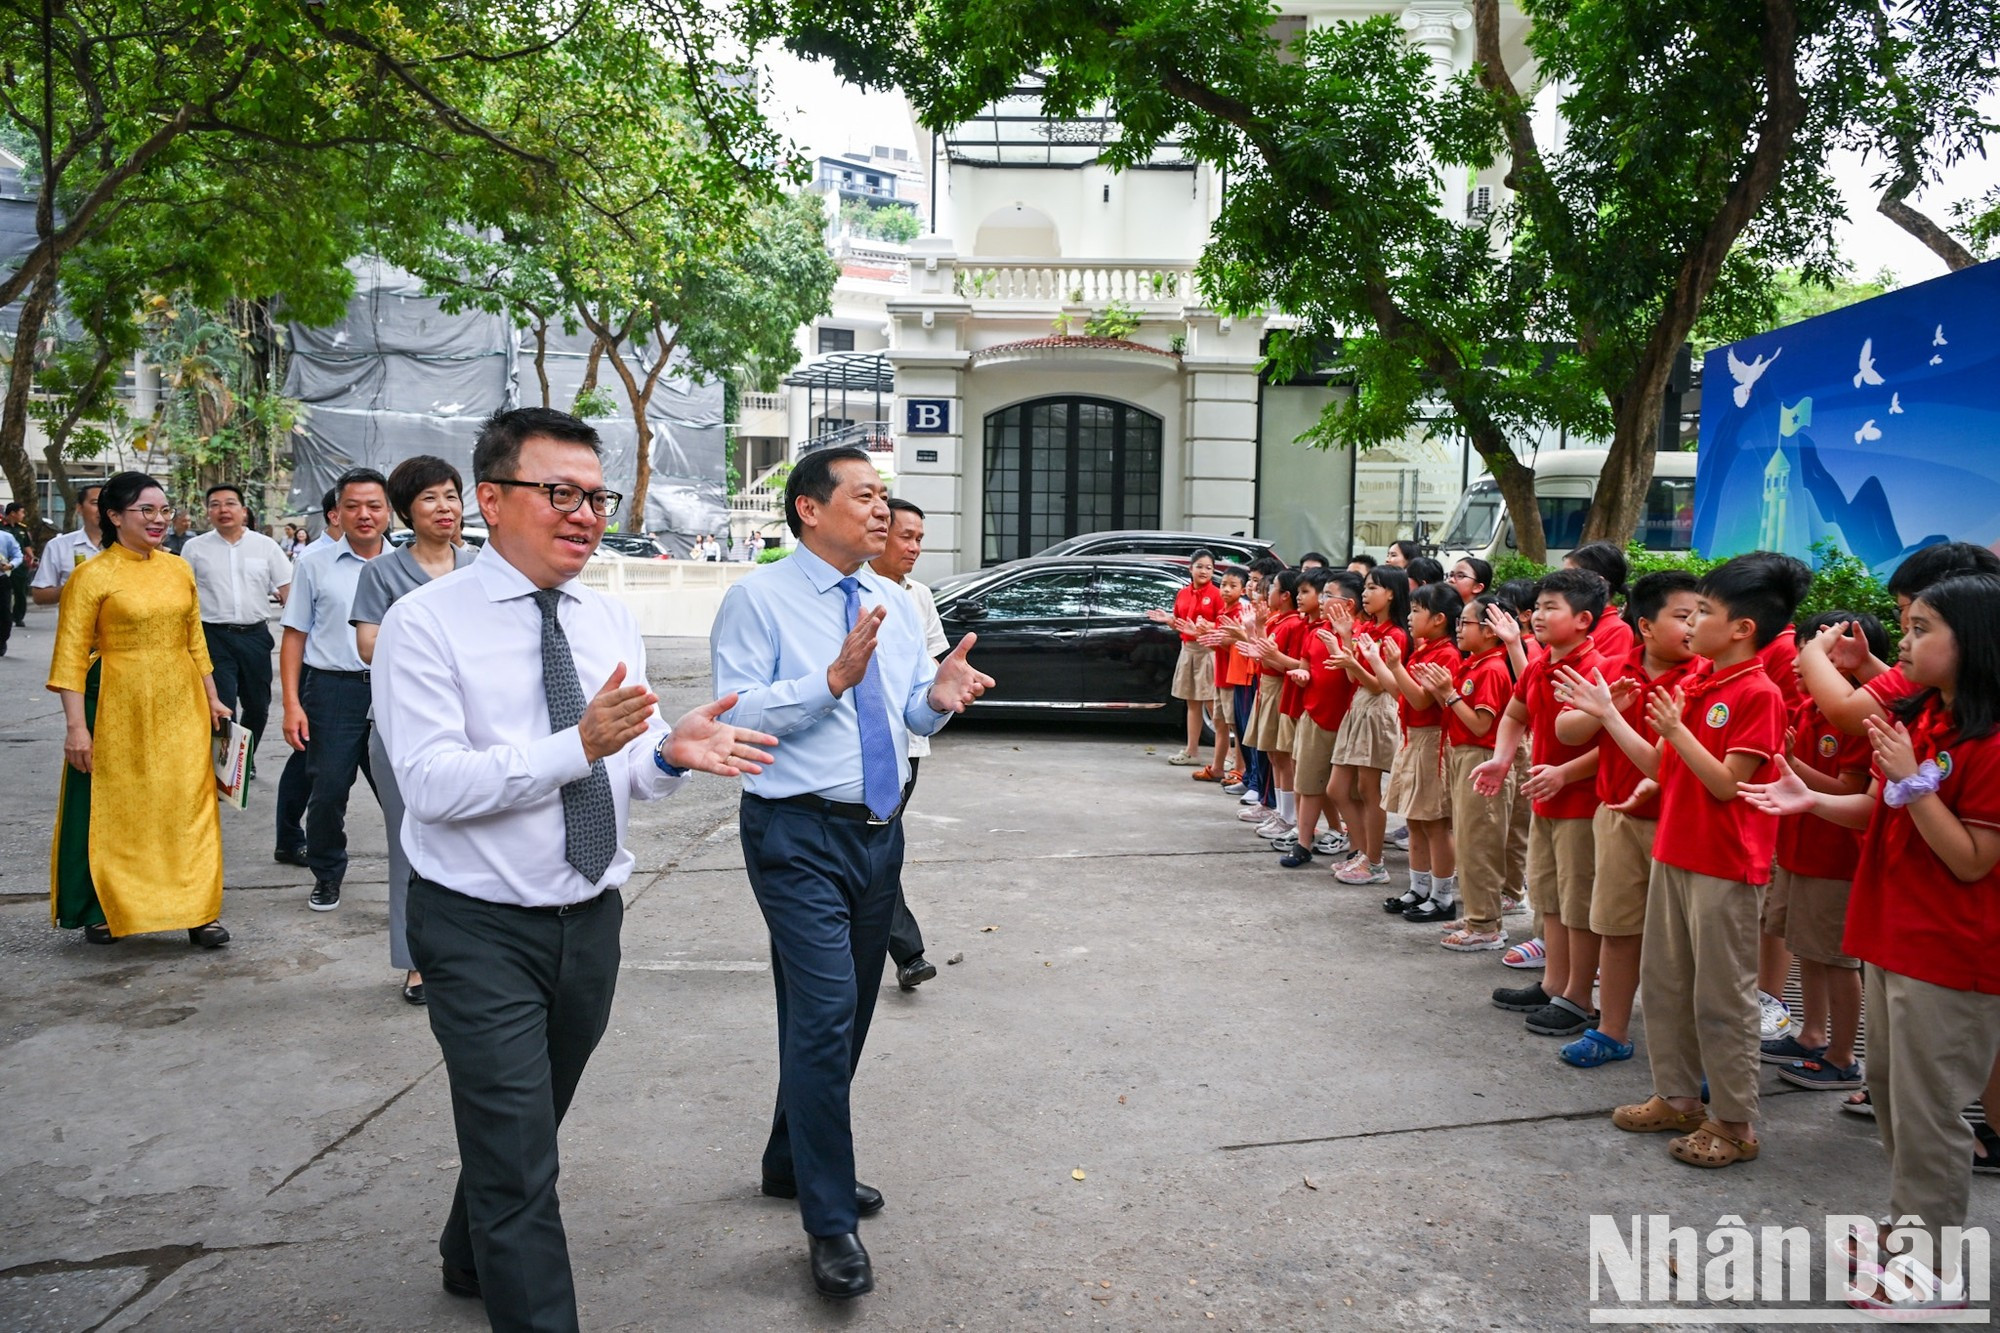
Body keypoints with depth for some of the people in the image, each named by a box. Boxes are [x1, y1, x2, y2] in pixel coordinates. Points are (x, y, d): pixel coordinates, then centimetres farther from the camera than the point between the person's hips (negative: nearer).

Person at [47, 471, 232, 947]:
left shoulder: (178, 569, 8)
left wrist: (212, 698, 13)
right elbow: (71, 656, -10)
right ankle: (100, 911, 24)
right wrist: (76, 725, -15)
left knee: (189, 805, 4)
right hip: (118, 708, -4)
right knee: (111, 809, 7)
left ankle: (198, 911, 12)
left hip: (180, 706, 4)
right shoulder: (92, 576, -8)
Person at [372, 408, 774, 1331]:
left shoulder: (612, 624, 5)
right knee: (519, 1160, -5)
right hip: (481, 931, -6)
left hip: (591, 919, 6)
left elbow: (630, 775, 5)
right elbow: (431, 782, -23)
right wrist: (578, 746, -33)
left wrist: (671, 752, -18)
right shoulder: (425, 623, -14)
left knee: (524, 1128, 24)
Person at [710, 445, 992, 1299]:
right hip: (798, 833, -7)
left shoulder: (894, 605, 11)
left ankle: (793, 1163, 37)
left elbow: (914, 718, 13)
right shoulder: (759, 599, -9)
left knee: (845, 1013, 17)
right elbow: (735, 716, -17)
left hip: (878, 829, 7)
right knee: (825, 1014, -12)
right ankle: (830, 1224, 1)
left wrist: (939, 696, -10)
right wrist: (833, 679, -26)